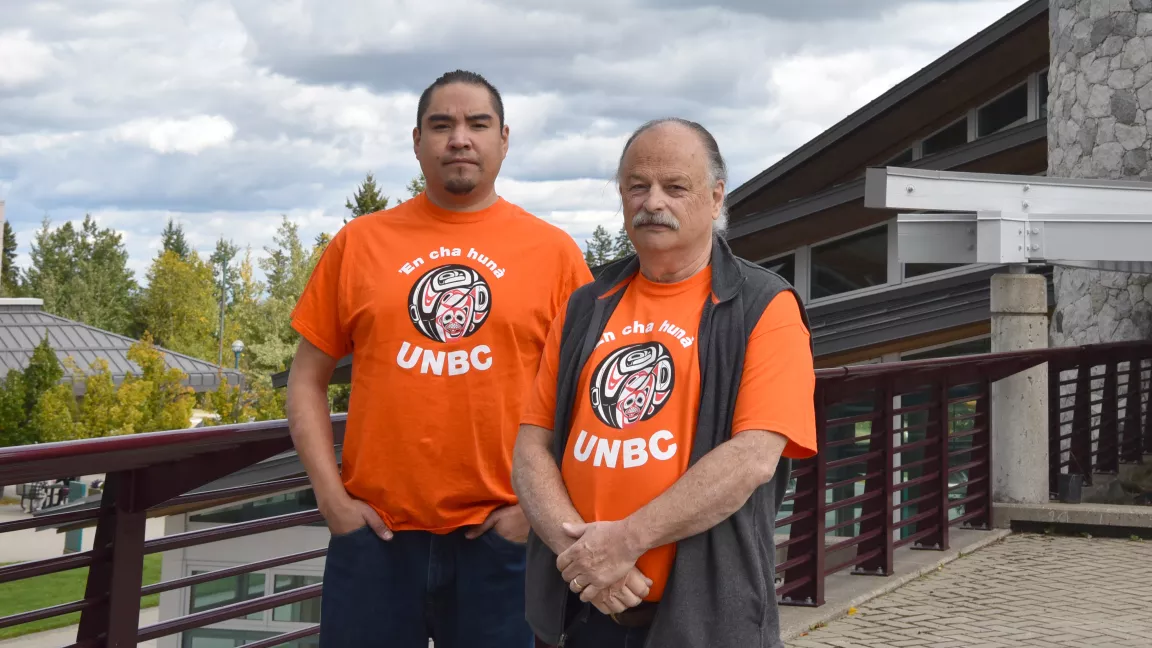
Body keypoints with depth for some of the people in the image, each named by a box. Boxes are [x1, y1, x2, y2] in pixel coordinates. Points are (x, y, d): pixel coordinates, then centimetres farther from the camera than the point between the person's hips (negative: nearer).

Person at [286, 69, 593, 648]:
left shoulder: (553, 251, 2)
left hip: (499, 536, -1)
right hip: (374, 534, 1)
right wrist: (330, 495, -1)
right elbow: (307, 381, 9)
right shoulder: (359, 242, 6)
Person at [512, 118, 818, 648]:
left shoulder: (763, 307, -4)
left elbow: (752, 457, -15)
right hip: (585, 604, 4)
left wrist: (626, 540, -18)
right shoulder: (584, 309, 10)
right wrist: (578, 548, -12)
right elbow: (532, 446, 5)